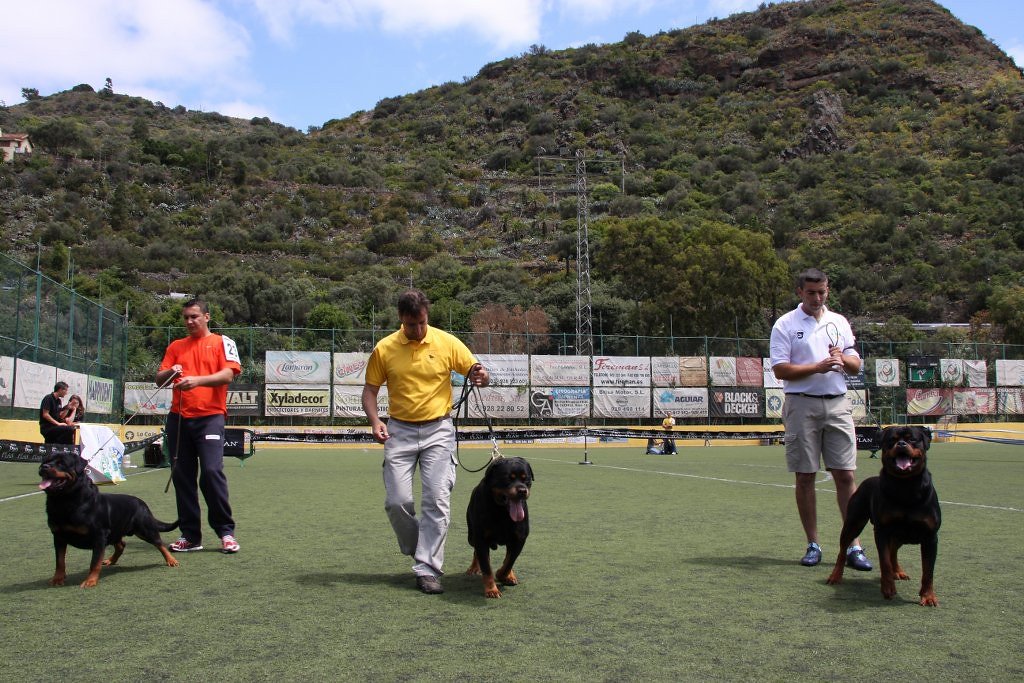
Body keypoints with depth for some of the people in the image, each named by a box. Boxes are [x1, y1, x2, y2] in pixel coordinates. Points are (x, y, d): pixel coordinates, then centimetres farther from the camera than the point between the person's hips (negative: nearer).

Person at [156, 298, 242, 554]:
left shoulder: (222, 342, 7)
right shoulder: (176, 346, 19)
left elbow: (227, 375, -7)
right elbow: (159, 379, 13)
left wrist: (198, 380, -23)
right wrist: (170, 372, -11)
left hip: (210, 417, -4)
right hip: (178, 418, 5)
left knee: (212, 471, -16)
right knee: (181, 475, 4)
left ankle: (226, 532, -5)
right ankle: (190, 535, 12)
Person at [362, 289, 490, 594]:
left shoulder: (447, 343, -3)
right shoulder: (384, 349, -1)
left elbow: (477, 373, 3)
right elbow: (370, 389, 5)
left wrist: (481, 376, -23)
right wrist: (375, 421, -12)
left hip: (438, 430, -1)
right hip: (400, 431, 1)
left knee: (437, 500, -7)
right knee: (397, 501, -3)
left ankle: (427, 569, 1)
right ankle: (420, 550, 24)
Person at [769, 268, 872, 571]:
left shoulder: (839, 322, 14)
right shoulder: (785, 325, 1)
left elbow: (856, 366, 15)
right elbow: (780, 369, -7)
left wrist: (842, 359, -8)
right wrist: (817, 367, -17)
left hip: (837, 404, 3)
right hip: (802, 406, -3)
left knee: (845, 475, -1)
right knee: (805, 477, 1)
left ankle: (854, 546, 3)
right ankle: (813, 545, 11)